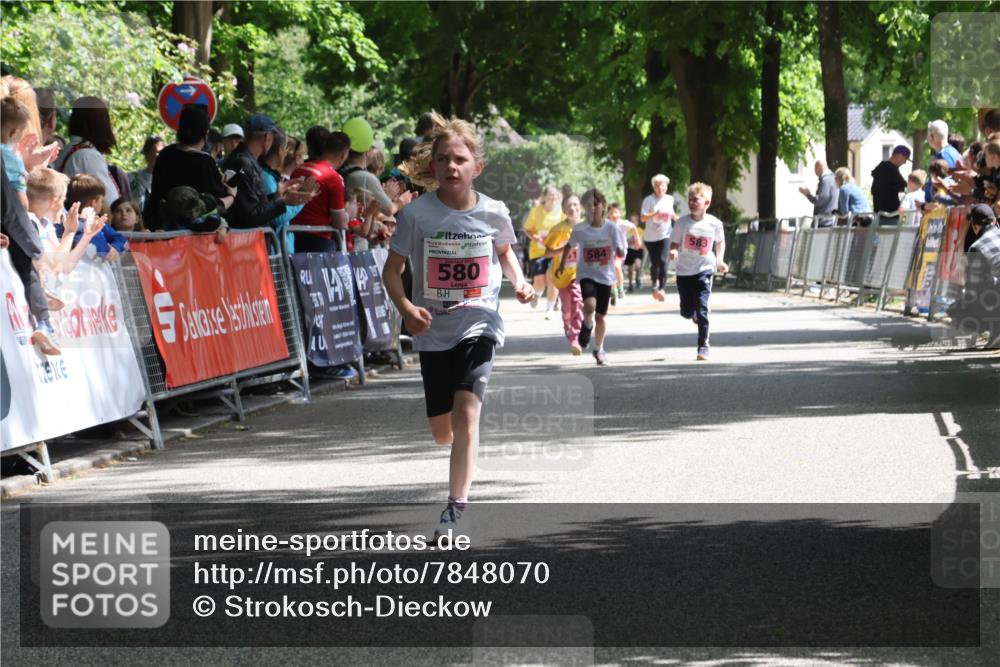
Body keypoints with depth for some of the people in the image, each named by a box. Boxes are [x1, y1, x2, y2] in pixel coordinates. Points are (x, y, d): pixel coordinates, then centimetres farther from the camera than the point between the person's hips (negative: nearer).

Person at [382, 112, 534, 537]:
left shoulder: (493, 214, -5)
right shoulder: (417, 214, -10)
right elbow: (392, 269, -4)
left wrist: (519, 281, -1)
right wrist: (405, 308, -22)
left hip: (479, 324, -1)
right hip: (434, 330, 1)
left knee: (465, 414, -19)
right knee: (442, 433, 9)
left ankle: (456, 509, -16)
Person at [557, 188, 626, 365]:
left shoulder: (612, 228, -8)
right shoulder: (580, 229, -6)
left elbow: (620, 253, -7)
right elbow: (569, 246, 12)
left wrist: (621, 251, -28)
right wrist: (562, 263, 14)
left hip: (605, 276, 1)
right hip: (586, 274, -1)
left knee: (601, 316, 10)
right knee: (590, 304, -30)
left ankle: (599, 349, 30)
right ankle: (587, 326, 3)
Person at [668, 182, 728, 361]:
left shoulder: (714, 224, -5)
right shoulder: (683, 222, -6)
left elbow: (720, 242, 14)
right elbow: (674, 243, -1)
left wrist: (719, 260, 1)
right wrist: (673, 252, -24)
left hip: (704, 270, -2)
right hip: (684, 271, 2)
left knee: (702, 309, -10)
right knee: (686, 311, 7)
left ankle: (703, 346, -1)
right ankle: (695, 316, 45)